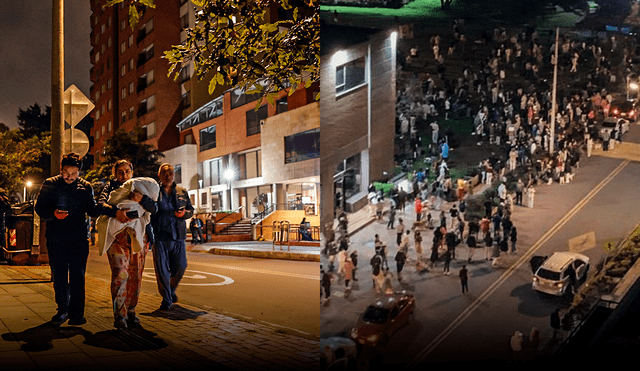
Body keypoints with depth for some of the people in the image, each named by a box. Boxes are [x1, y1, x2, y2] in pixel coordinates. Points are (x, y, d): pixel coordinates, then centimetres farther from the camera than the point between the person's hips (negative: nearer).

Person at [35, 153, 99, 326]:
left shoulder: (85, 187, 5)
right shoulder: (50, 185, 3)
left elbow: (92, 211, 4)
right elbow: (40, 208, -1)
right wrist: (53, 214, -21)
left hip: (79, 238, 0)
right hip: (56, 238, 0)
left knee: (78, 276, -1)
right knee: (59, 276, 7)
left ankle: (76, 312, 8)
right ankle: (63, 310, 24)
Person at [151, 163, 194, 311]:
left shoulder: (182, 192, 12)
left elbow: (191, 210, 17)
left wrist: (184, 213, -6)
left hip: (178, 237, 3)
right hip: (160, 237, -2)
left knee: (180, 267, 4)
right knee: (162, 270, 0)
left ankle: (172, 289, 33)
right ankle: (166, 299, 14)